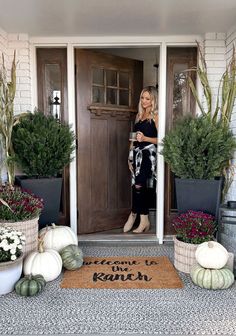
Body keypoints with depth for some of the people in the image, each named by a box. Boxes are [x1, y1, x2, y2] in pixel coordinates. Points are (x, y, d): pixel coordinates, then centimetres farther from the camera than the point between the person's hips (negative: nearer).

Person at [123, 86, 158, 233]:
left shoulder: (155, 115, -2)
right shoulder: (139, 115, 18)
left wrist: (145, 138, -22)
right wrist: (130, 156, 15)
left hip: (148, 153, -6)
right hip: (137, 153, 7)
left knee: (138, 185, -12)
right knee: (140, 186, 6)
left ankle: (133, 215, 7)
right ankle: (144, 220, 14)